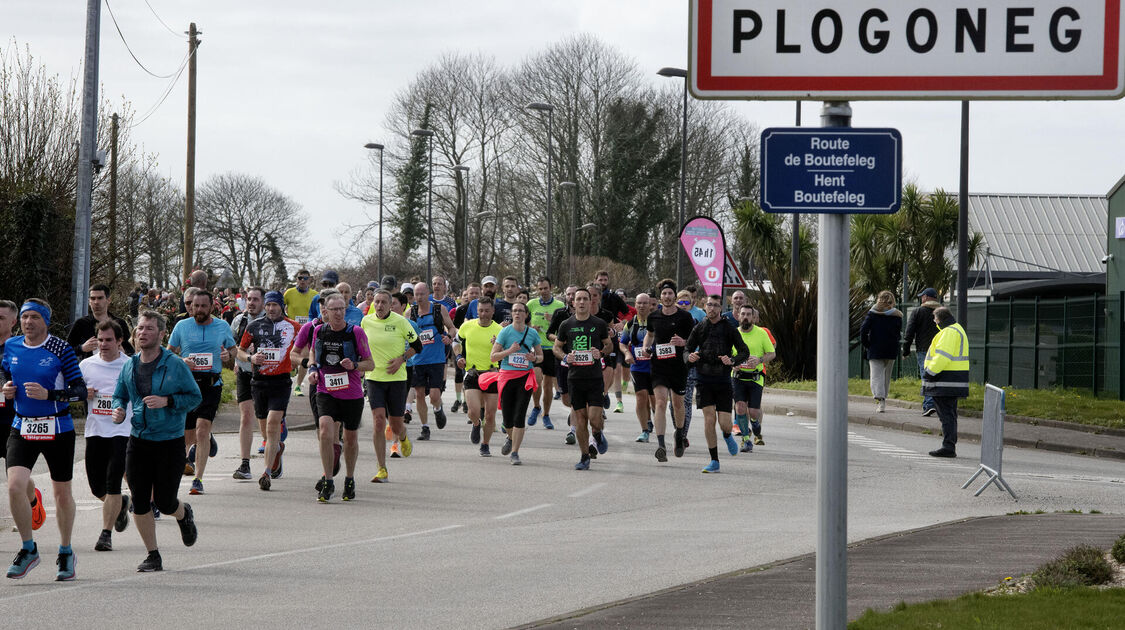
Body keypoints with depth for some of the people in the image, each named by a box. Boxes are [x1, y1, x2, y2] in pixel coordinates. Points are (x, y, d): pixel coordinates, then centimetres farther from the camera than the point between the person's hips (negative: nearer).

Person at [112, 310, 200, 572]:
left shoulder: (176, 365, -8)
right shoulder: (130, 366, 5)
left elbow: (195, 397, -4)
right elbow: (120, 394, 18)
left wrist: (167, 401, -19)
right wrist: (118, 409, -5)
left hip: (170, 441, -4)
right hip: (138, 440, 4)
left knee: (164, 502, -1)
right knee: (139, 501, -1)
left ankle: (184, 515, 36)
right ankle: (152, 556, 13)